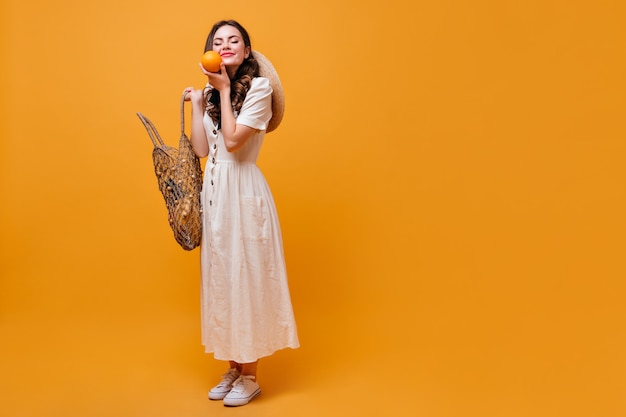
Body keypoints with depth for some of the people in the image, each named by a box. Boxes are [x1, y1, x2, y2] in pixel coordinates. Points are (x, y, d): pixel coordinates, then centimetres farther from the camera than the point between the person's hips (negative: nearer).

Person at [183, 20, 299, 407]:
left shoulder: (259, 87, -6)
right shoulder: (211, 93, 12)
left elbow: (234, 142, -17)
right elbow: (202, 150, 5)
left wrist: (224, 90, -11)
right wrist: (196, 104, 5)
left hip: (243, 192, -7)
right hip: (214, 191, 7)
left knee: (246, 275, 0)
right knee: (220, 276, 12)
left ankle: (250, 375, 17)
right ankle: (233, 367, 28)